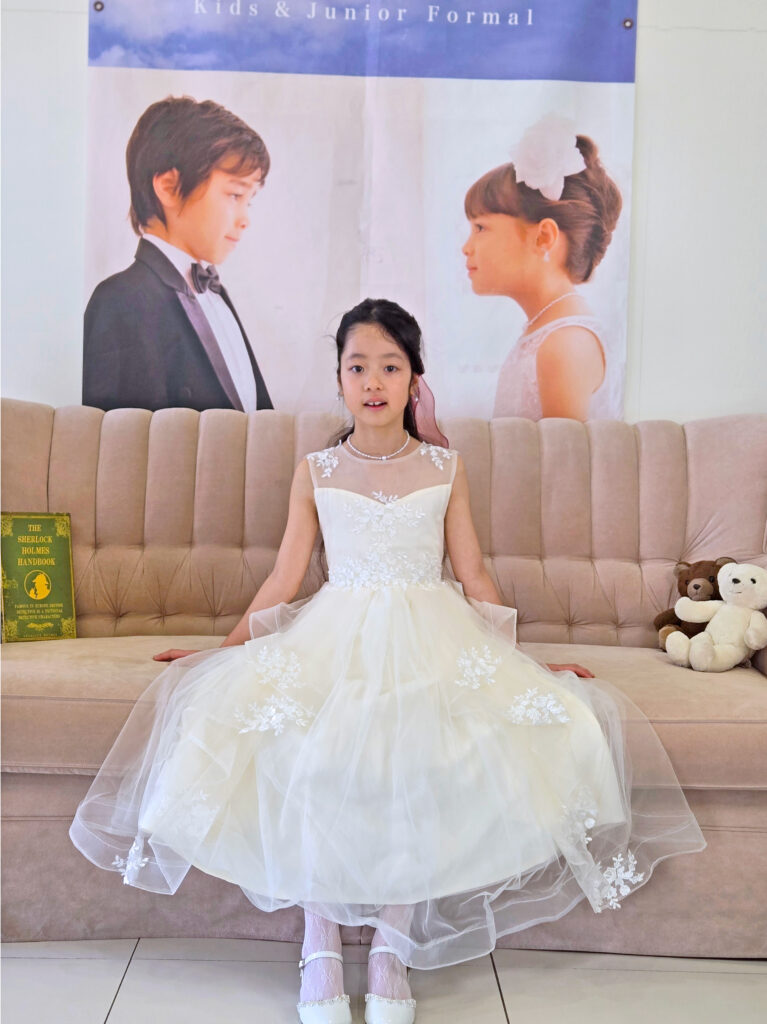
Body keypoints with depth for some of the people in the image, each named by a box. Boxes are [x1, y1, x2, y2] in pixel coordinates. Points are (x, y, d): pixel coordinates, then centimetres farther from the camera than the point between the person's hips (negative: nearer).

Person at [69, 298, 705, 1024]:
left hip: (431, 638, 0)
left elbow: (472, 575, 11)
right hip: (334, 638, 1)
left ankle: (393, 938, -12)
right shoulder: (315, 471, 11)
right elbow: (284, 579, 10)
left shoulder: (444, 468, 11)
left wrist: (520, 659, 6)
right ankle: (320, 937, -12)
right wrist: (223, 651, 3)